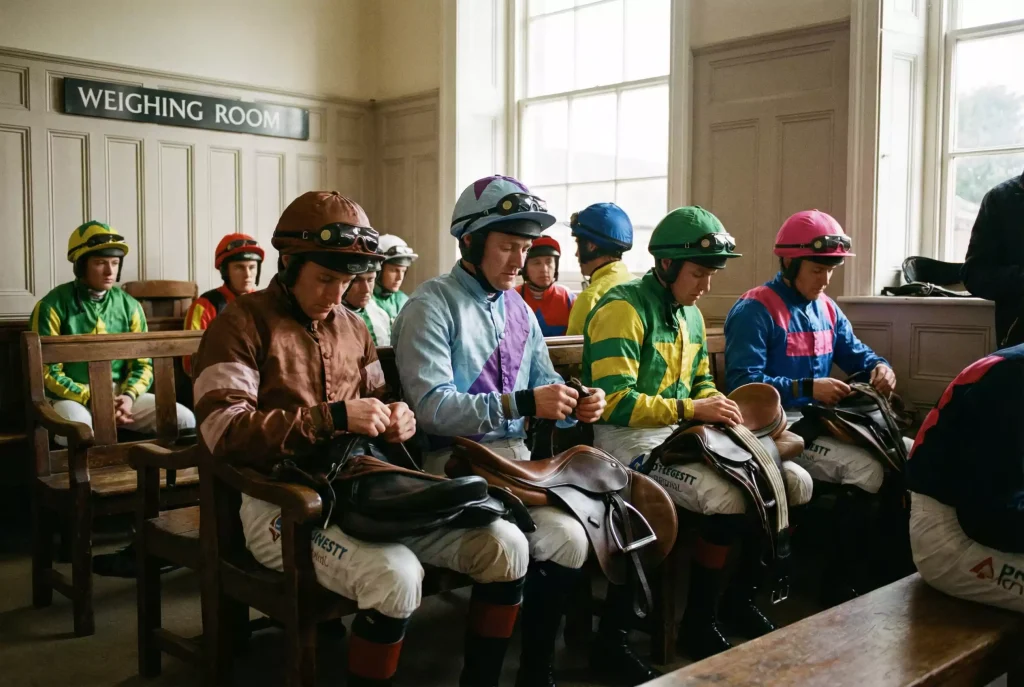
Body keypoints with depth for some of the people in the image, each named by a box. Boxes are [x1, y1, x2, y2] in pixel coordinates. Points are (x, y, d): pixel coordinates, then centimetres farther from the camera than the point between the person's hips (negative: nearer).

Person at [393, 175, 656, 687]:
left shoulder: (519, 311, 14)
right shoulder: (432, 306, -10)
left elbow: (543, 385, 17)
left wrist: (576, 404, -7)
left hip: (518, 456, 8)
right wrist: (522, 403, -27)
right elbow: (431, 406, -21)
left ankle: (611, 643, 16)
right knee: (566, 539, -26)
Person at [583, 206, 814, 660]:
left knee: (795, 483, -2)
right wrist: (691, 410, -22)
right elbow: (615, 403, -21)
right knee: (729, 498, -30)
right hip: (631, 439, -9)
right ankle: (697, 624, -9)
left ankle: (740, 600, 14)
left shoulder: (690, 314, 16)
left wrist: (718, 407, 0)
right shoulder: (623, 308, -13)